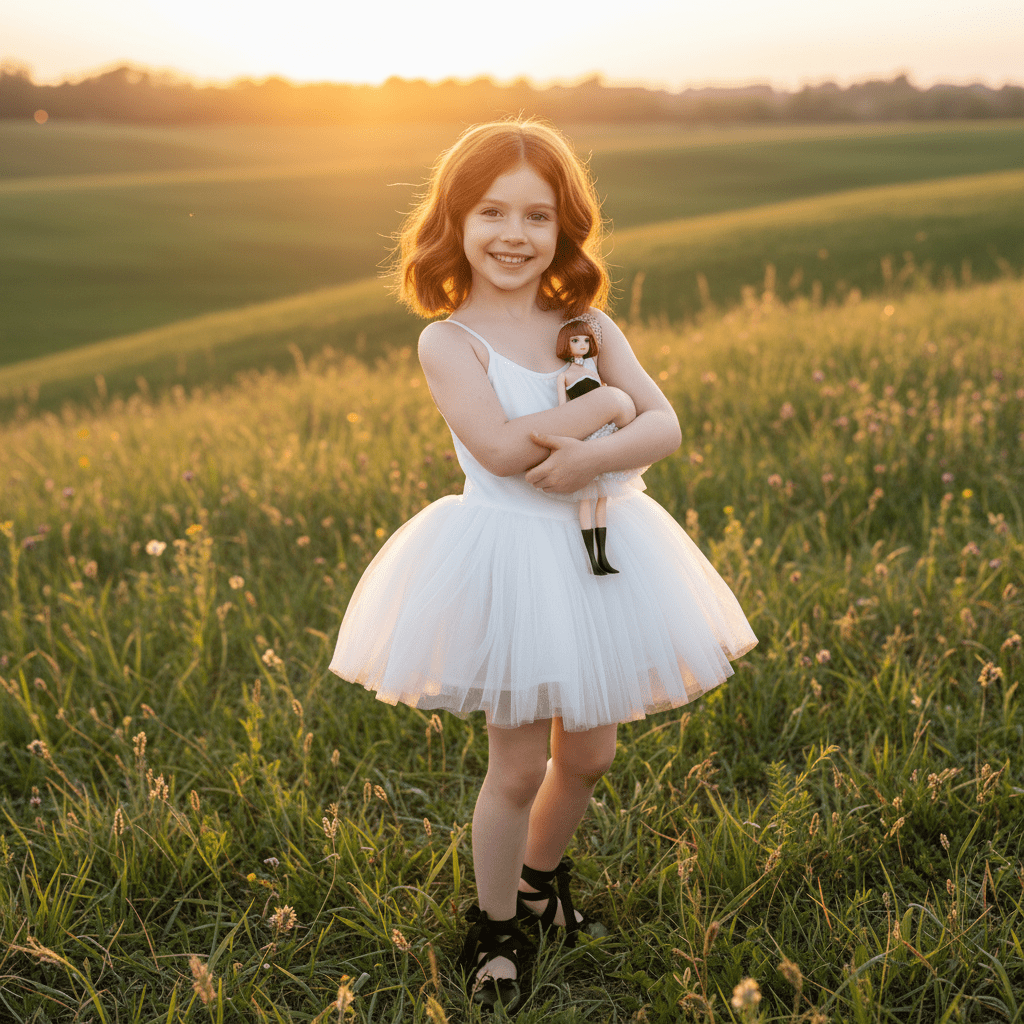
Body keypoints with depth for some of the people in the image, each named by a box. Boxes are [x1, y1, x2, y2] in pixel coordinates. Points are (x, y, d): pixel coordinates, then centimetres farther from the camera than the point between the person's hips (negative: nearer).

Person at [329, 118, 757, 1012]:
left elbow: (666, 426, -8)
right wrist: (603, 405, -16)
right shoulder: (448, 340, -10)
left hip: (598, 553, 5)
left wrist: (594, 456, -26)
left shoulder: (589, 328, 2)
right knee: (518, 763, 4)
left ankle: (540, 878, 44)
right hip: (506, 561, -4)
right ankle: (495, 929, 27)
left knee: (589, 752, 16)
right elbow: (499, 446, -24)